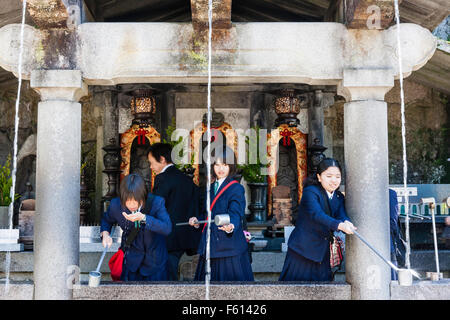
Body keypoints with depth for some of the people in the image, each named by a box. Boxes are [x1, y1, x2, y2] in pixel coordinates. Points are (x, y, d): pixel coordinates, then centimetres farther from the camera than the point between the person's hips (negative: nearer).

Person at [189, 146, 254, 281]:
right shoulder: (212, 188, 15)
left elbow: (236, 213, -22)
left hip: (229, 246, -7)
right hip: (210, 245, 7)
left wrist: (231, 226, -41)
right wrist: (197, 222, 5)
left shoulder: (236, 188, -8)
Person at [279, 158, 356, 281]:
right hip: (302, 252, -6)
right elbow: (316, 214, -29)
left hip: (323, 255, 6)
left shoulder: (339, 197, 9)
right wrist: (339, 225, -44)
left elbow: (341, 215, -8)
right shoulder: (310, 192, -12)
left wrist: (346, 222, -34)